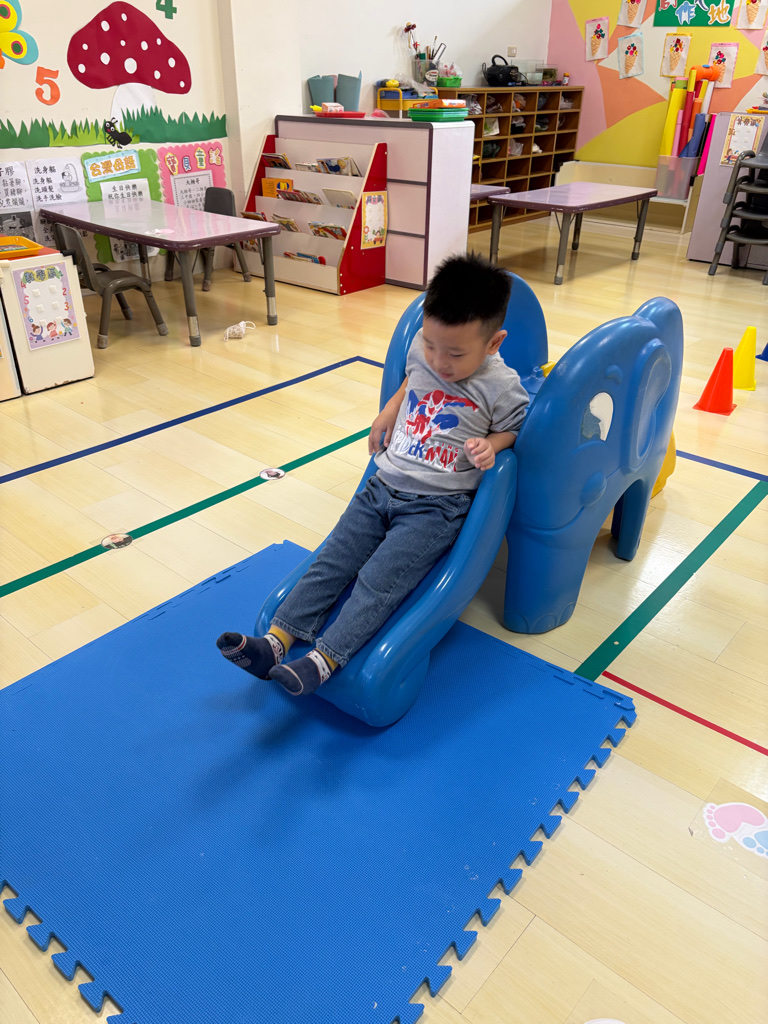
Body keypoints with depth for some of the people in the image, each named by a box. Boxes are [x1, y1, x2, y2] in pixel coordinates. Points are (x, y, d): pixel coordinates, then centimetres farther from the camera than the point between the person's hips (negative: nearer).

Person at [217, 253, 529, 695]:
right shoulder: (421, 351, 3)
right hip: (382, 486, 6)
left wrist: (490, 445, -16)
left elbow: (515, 428, 4)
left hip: (437, 506, -5)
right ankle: (276, 641, -4)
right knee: (331, 563, -3)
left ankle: (323, 661, -18)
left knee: (378, 583, -17)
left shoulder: (503, 388, -10)